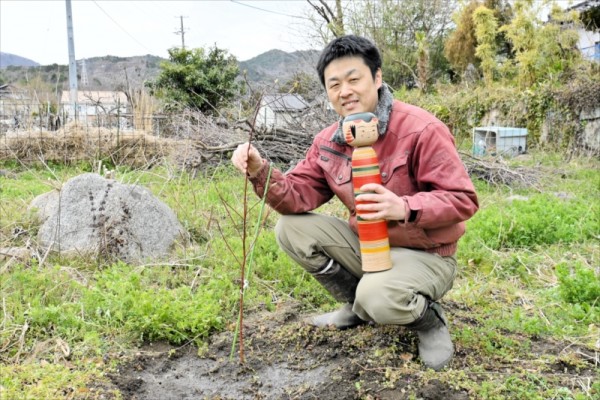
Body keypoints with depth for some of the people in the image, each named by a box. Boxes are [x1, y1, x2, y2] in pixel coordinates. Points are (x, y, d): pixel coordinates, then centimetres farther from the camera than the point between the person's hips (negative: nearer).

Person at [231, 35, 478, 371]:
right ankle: (358, 307, 10)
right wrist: (260, 171, -22)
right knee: (291, 228, -6)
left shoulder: (420, 129, -21)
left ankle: (430, 319, 3)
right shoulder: (329, 142, 0)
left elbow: (463, 200, -21)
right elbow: (300, 196, -4)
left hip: (424, 255, -6)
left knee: (379, 299, -37)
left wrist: (405, 207, -37)